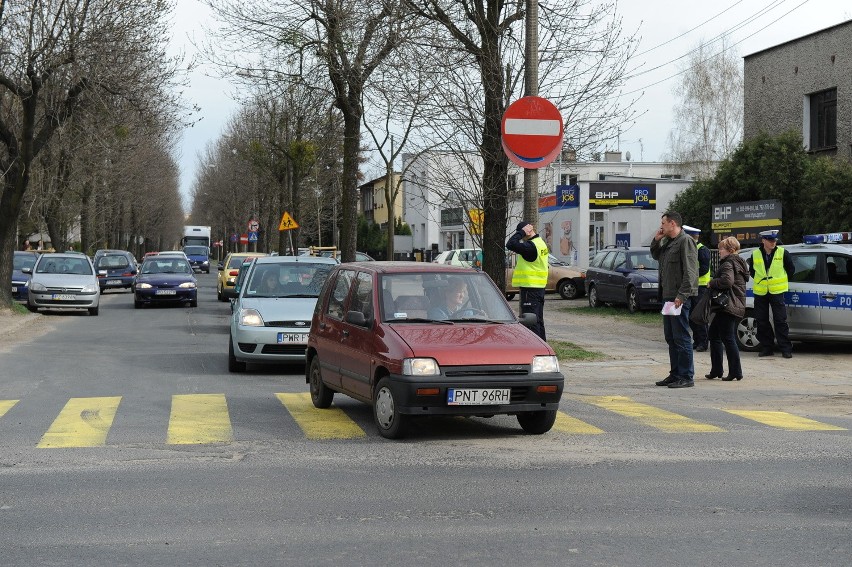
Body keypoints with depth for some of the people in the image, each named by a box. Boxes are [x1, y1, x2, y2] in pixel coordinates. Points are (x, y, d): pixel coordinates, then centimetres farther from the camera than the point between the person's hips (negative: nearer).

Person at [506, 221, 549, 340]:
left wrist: (521, 232, -18)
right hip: (539, 287, 10)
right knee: (538, 319, 17)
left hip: (530, 288, -10)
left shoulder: (531, 246, -19)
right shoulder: (540, 243, 13)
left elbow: (511, 244, -26)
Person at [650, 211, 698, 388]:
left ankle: (686, 377, -5)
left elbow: (690, 271, -19)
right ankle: (675, 374, 21)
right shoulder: (667, 242, 17)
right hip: (668, 296, 10)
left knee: (681, 337, -8)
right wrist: (656, 240, 15)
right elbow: (656, 256, 33)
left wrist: (681, 295, -24)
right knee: (670, 337, 14)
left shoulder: (685, 241, -12)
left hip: (679, 298, -10)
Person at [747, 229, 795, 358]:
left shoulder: (782, 253, -3)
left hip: (777, 292, -3)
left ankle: (786, 349, -2)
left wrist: (781, 280, 7)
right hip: (760, 293, 3)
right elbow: (751, 270, 18)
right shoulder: (755, 254, 2)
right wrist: (760, 280, 11)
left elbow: (791, 269, 7)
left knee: (780, 321, -6)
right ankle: (766, 347, 15)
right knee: (761, 321, 5)